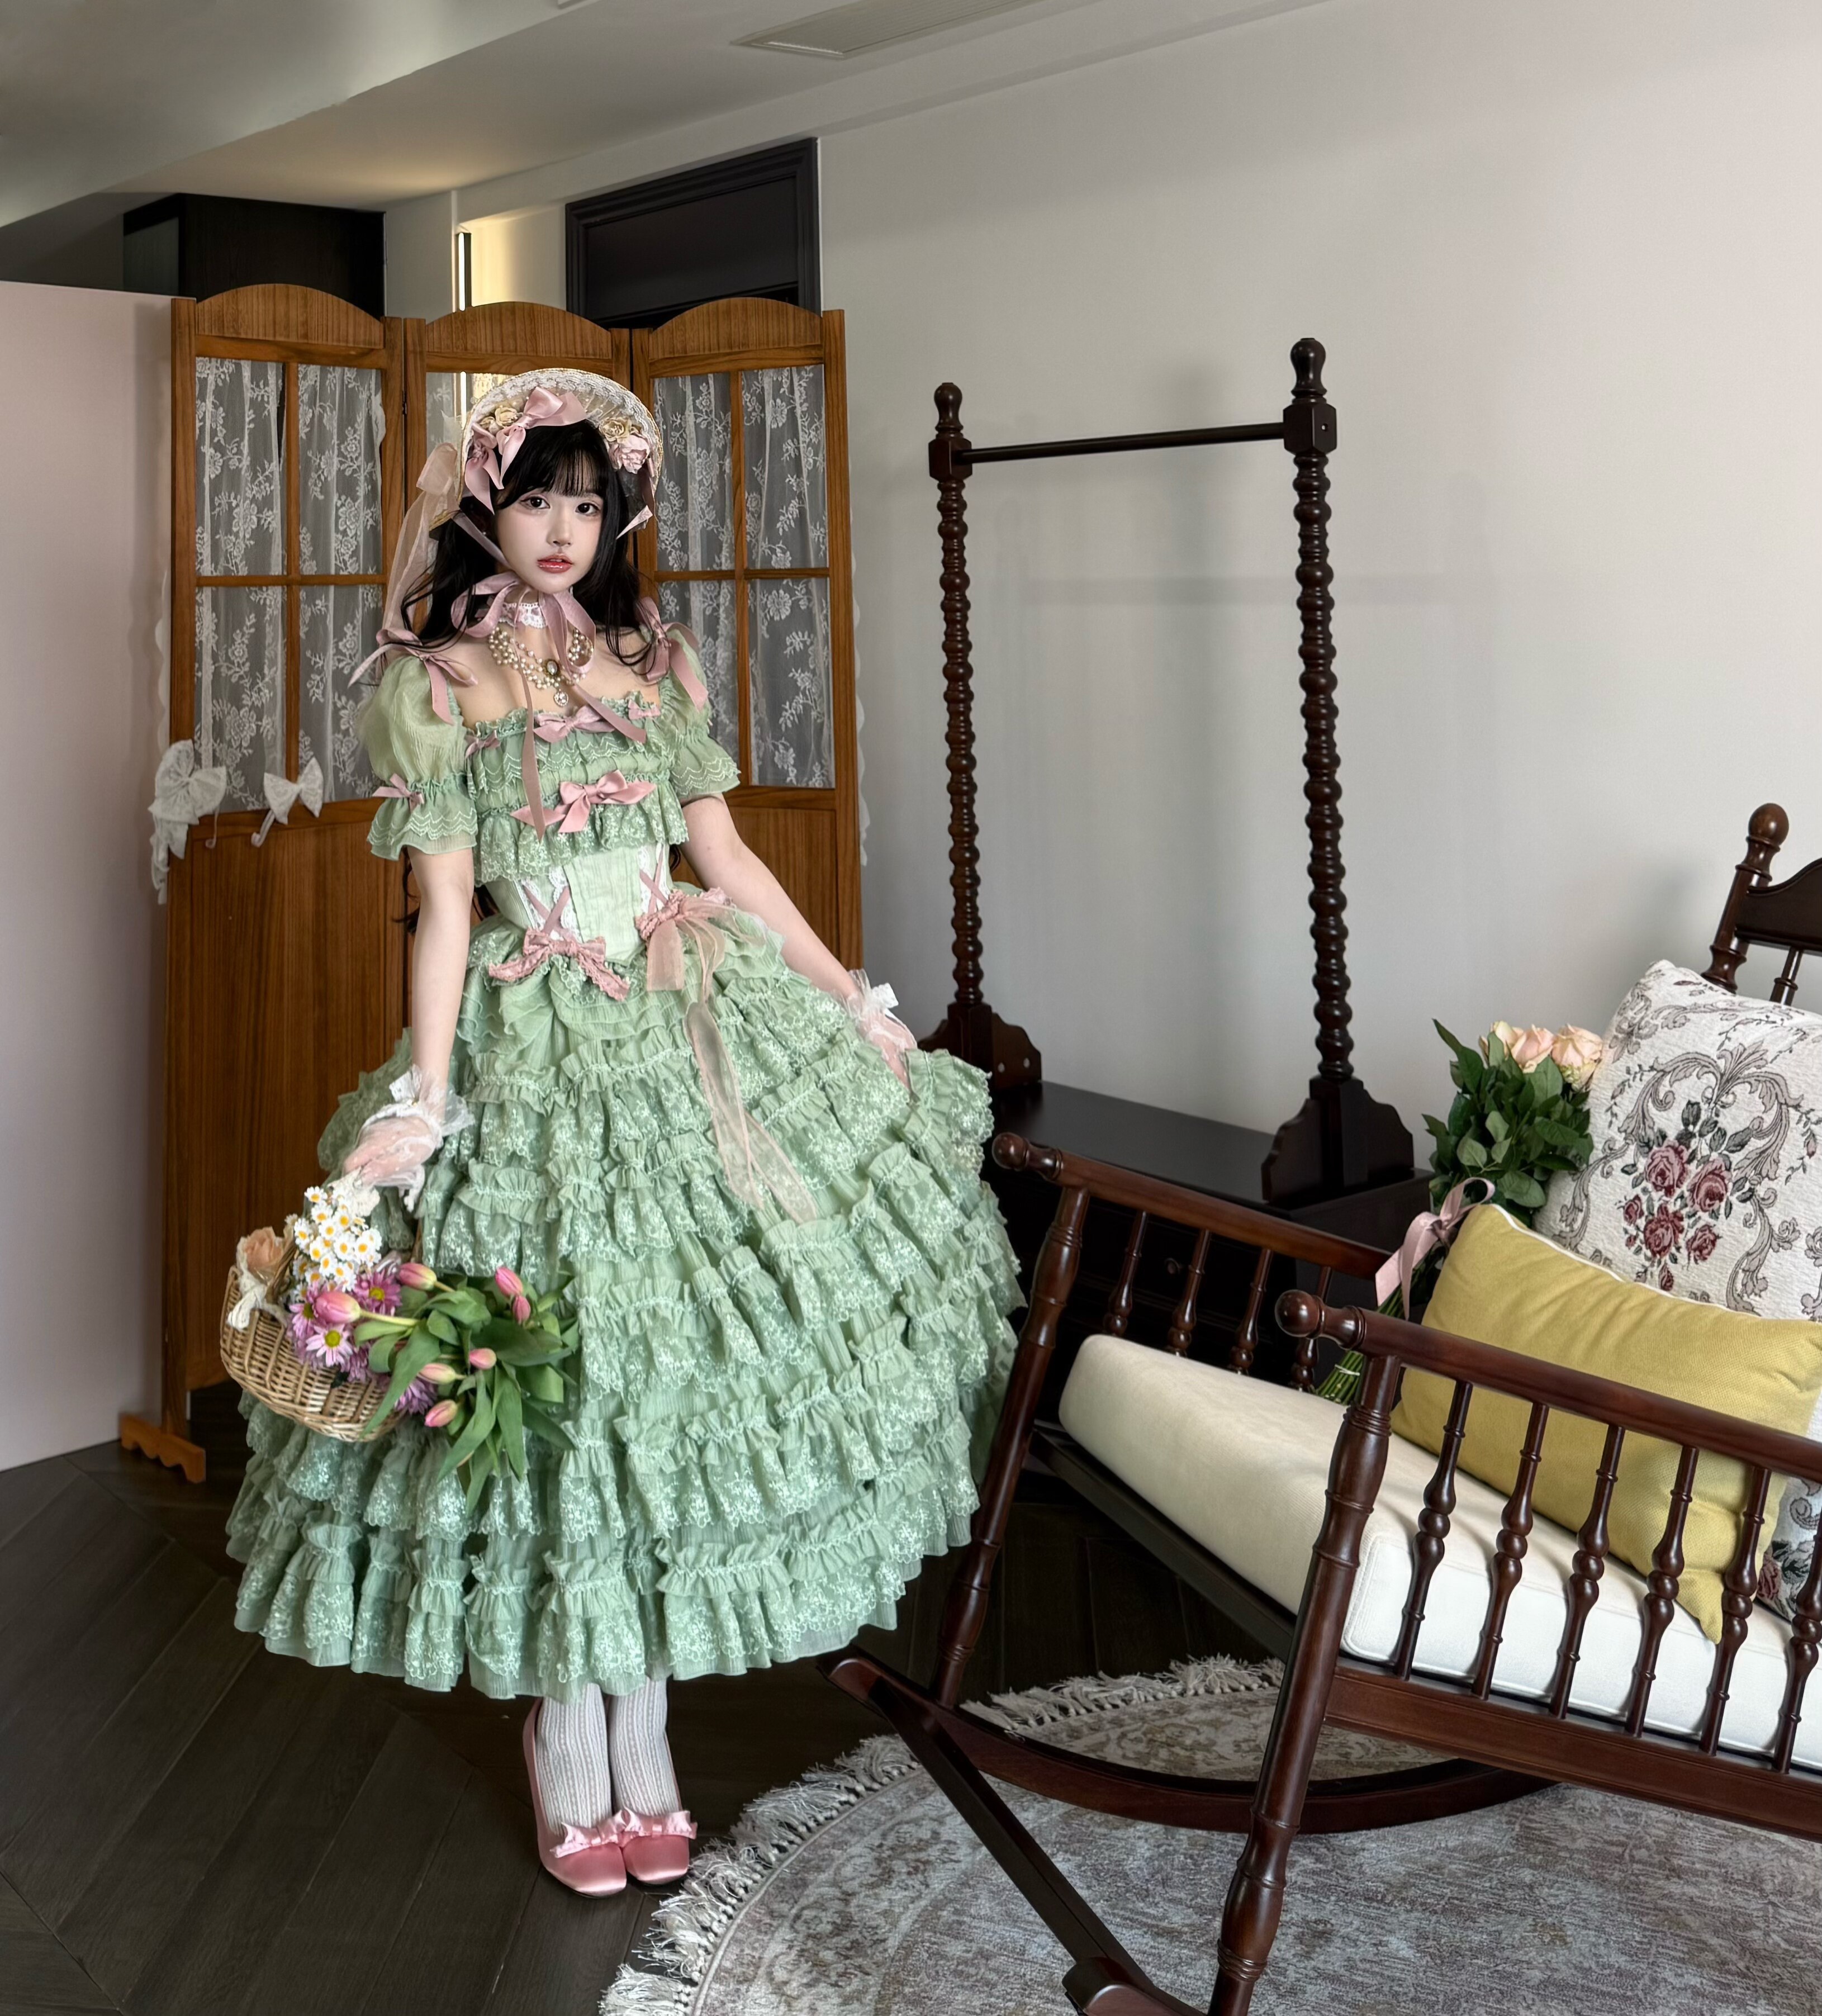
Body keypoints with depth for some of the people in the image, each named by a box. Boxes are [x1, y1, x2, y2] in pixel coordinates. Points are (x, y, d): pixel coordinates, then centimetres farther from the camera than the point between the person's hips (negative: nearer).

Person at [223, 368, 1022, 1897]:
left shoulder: (654, 663, 10)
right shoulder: (437, 687, 0)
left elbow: (727, 855, 12)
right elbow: (446, 907, -6)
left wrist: (854, 1002, 10)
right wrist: (422, 1102, -15)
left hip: (694, 1020, 4)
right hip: (538, 1045, -4)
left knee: (678, 1357, 5)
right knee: (552, 1373, 0)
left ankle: (639, 1752, 20)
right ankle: (573, 1769, 17)